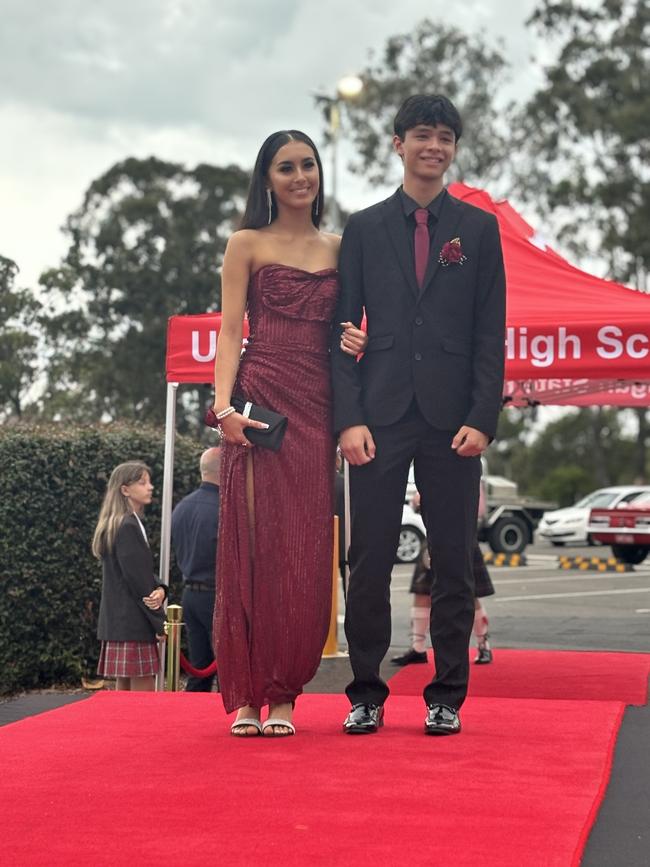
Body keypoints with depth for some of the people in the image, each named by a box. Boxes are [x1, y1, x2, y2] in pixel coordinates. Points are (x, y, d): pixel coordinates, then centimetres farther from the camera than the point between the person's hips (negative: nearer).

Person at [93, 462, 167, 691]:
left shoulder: (131, 524, 17)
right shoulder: (128, 527, -14)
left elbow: (145, 573, 15)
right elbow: (137, 579, -16)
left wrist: (159, 590, -7)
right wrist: (160, 623, -11)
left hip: (119, 623, 10)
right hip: (133, 623, -10)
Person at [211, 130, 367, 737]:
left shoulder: (339, 249, 17)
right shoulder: (247, 244, 7)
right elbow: (230, 331, 0)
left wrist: (356, 342, -3)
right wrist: (224, 404, -14)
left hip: (316, 409, 3)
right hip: (262, 399, -3)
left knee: (304, 553, 1)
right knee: (254, 544, -4)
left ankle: (283, 694, 8)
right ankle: (247, 694, 2)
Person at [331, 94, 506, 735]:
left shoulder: (479, 229, 10)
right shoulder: (363, 229, 10)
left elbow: (491, 334, 5)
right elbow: (342, 331, 5)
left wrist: (482, 418, -6)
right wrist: (349, 418, -6)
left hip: (452, 420, 0)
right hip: (380, 417, 0)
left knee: (453, 562, 4)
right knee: (369, 561, 1)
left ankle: (446, 696, 13)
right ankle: (366, 694, 12)